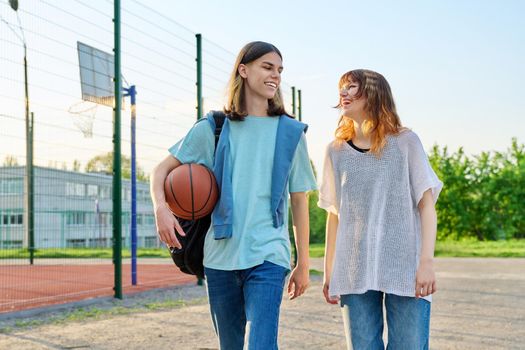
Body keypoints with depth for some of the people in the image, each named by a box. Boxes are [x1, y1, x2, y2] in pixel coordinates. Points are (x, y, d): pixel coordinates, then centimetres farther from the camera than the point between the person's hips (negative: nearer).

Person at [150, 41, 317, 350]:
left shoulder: (290, 132, 5)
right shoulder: (213, 128, 5)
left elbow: (299, 200, 8)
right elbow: (163, 169, 9)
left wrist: (303, 264, 8)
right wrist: (161, 208, -12)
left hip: (268, 257, -2)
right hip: (219, 256, 2)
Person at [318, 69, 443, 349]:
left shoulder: (405, 142, 3)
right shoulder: (336, 151, 10)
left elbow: (426, 205, 0)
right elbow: (334, 214, 12)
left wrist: (427, 261, -10)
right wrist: (329, 271, 9)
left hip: (405, 270, -2)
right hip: (354, 273, 3)